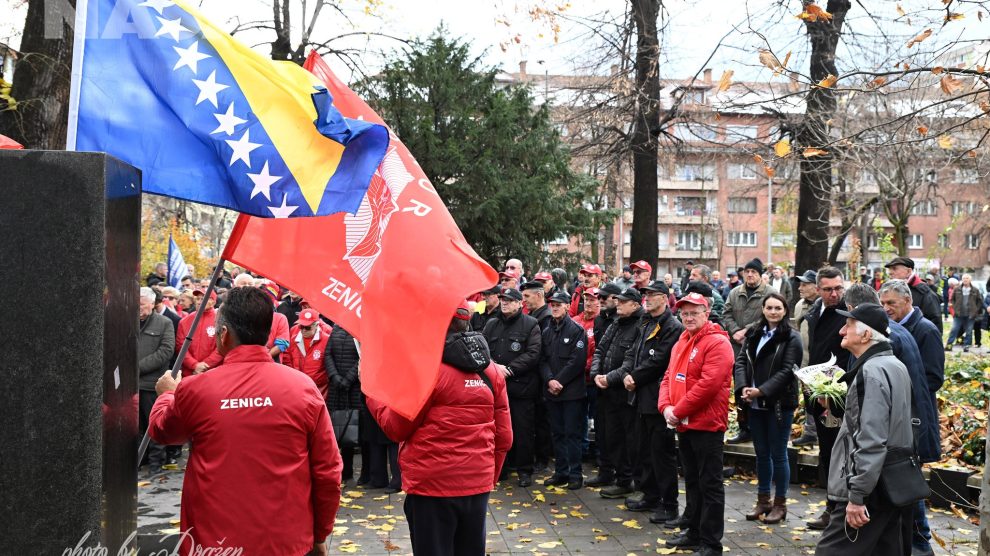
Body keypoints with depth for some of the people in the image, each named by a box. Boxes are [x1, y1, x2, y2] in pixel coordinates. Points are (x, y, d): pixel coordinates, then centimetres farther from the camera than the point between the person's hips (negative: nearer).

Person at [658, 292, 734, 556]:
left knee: (710, 484, -2)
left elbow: (708, 385, -22)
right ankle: (695, 533, 29)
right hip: (684, 425, 9)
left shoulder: (717, 343, -14)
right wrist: (666, 407, -4)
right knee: (692, 481, 17)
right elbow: (669, 377, 15)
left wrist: (678, 411, -17)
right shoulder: (681, 343, 15)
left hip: (706, 425, -9)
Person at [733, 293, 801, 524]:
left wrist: (762, 391, -20)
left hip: (779, 404, -5)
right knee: (761, 453, 14)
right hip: (755, 404, 5)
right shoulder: (753, 334, 10)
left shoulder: (792, 338, -6)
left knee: (778, 454, 3)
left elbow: (787, 371, -13)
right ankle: (763, 500, 26)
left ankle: (780, 503, 16)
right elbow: (741, 361, 4)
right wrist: (743, 387, -12)